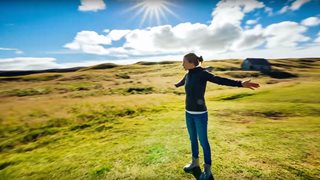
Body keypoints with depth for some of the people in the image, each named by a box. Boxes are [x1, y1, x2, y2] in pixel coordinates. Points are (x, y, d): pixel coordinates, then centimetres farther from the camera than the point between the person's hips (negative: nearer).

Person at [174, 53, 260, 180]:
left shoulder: (202, 73, -14)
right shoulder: (188, 75, 7)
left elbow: (219, 80, -27)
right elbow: (182, 82, 30)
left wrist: (240, 83, -41)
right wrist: (176, 85, 52)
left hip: (200, 113, -7)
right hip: (189, 112, 7)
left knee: (203, 141, 7)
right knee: (193, 139, 19)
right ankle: (195, 163, 40)